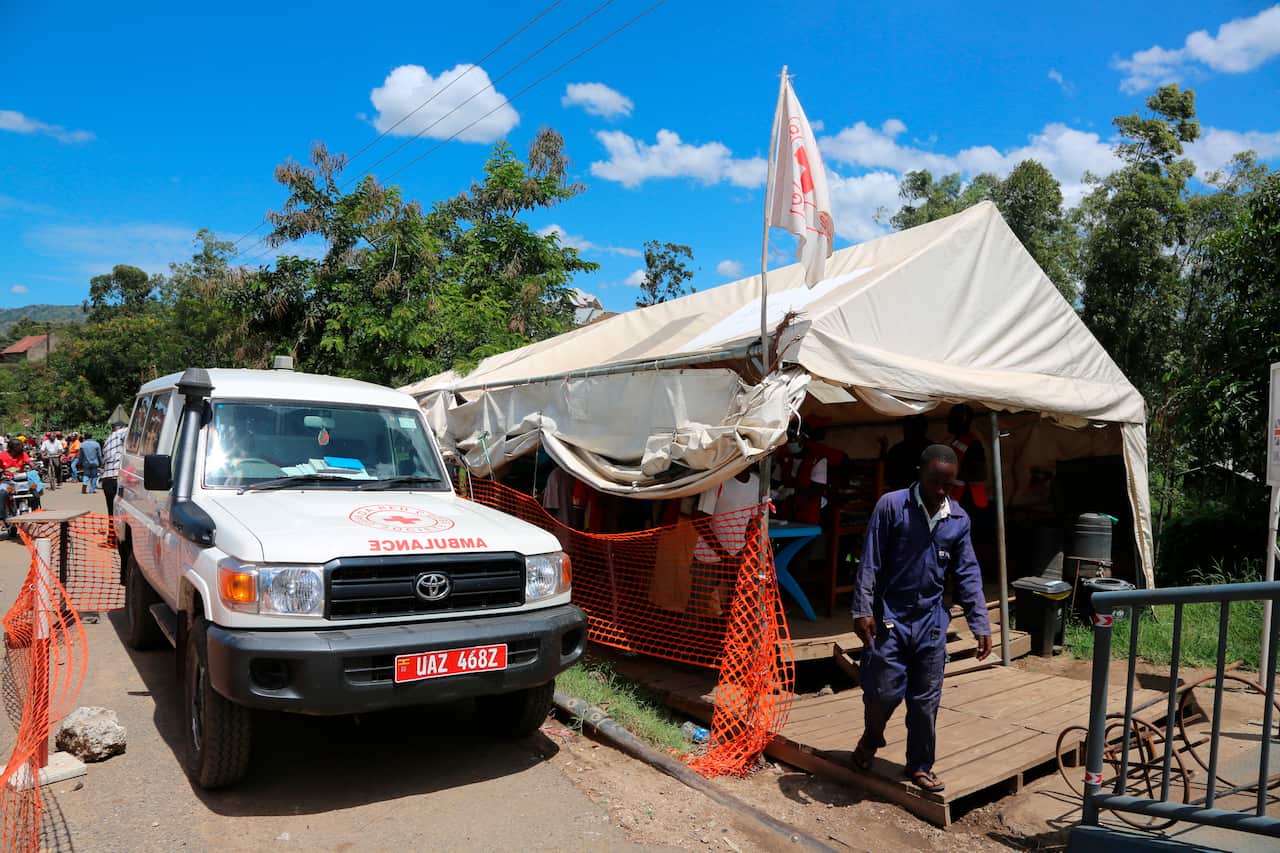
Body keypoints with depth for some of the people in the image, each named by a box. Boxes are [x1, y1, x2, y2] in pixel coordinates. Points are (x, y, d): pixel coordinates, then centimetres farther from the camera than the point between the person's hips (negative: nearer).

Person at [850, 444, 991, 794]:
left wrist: (980, 624, 2)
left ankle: (920, 765, 27)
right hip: (890, 617, -3)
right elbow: (870, 562, -9)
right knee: (883, 692, -1)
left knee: (926, 700, 9)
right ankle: (871, 739, 31)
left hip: (932, 621, 4)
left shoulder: (959, 519, 4)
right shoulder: (891, 505, -9)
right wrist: (862, 610, -13)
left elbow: (968, 575, 7)